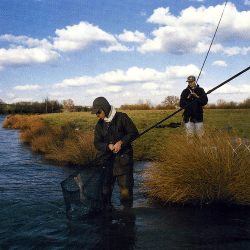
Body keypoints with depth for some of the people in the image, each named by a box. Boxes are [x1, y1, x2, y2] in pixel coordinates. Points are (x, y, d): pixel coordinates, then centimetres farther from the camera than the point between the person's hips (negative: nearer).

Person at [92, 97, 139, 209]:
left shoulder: (122, 117, -6)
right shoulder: (99, 124, 7)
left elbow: (134, 133, -5)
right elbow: (97, 143, 6)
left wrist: (120, 142, -18)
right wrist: (108, 146, -14)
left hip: (124, 158, -4)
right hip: (108, 158, 4)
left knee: (125, 187, -2)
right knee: (105, 186, 9)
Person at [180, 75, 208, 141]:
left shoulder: (200, 90, 8)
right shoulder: (185, 92, 10)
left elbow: (205, 101, -2)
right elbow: (181, 104, 4)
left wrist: (197, 97, -16)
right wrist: (187, 98, -12)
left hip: (198, 116, -1)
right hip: (188, 116, 1)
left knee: (201, 135, -2)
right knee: (189, 135, 0)